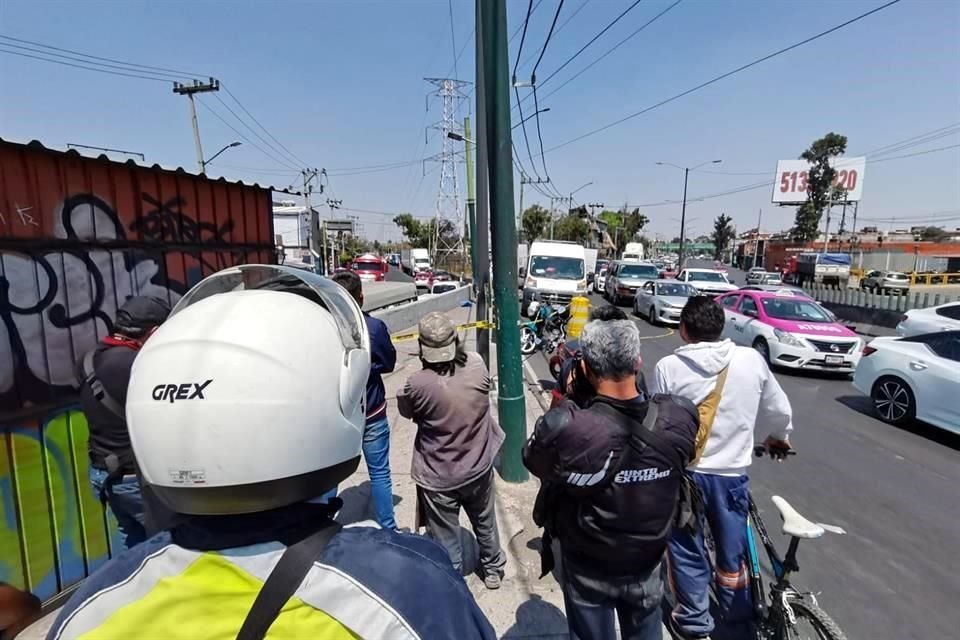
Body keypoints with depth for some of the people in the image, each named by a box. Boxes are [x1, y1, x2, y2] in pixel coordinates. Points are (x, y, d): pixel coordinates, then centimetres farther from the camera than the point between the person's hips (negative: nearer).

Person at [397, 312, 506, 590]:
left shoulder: (419, 384, -27)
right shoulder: (477, 364, -18)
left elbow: (406, 411, -6)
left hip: (438, 478, -4)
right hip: (479, 467, 4)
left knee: (446, 540, 17)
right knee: (485, 523, 28)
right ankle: (492, 570, 51)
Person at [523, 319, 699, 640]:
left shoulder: (566, 428, -36)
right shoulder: (680, 417, -23)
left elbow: (532, 458, -13)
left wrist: (563, 405, -8)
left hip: (589, 570, -2)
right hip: (647, 564, 3)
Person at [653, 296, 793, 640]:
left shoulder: (668, 367, -15)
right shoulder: (751, 360, -7)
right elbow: (780, 410, 7)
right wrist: (780, 437, 28)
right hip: (732, 472, 3)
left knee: (687, 550, 16)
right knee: (732, 547, 24)